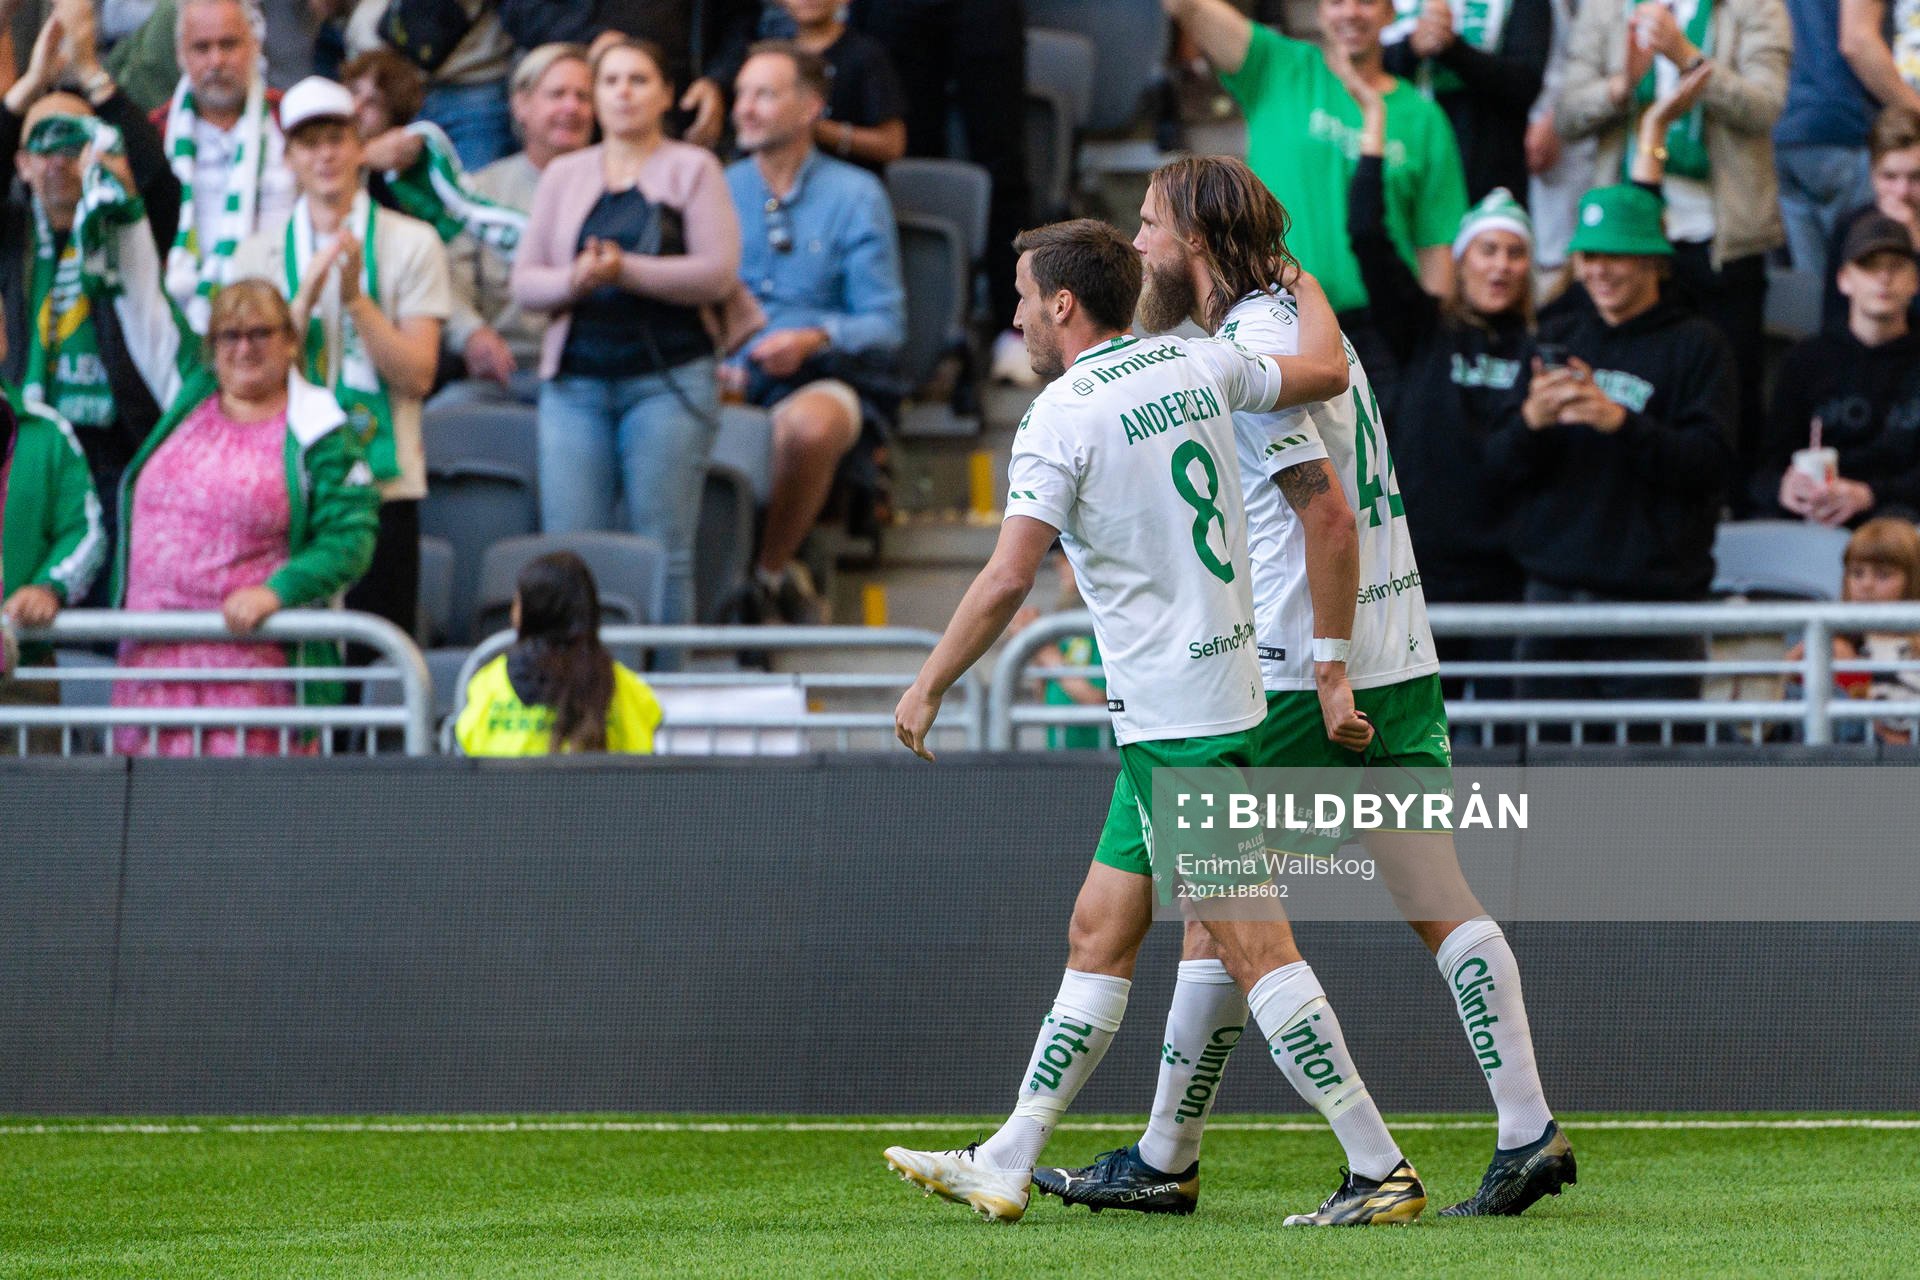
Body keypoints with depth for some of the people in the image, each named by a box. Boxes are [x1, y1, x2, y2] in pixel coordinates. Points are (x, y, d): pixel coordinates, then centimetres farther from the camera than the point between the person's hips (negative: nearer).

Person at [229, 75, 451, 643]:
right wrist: (307, 296, -12)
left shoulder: (411, 245, 5)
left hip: (381, 485, -1)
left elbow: (418, 375, -3)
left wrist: (356, 298, -12)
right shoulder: (259, 254, 10)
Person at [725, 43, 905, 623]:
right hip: (728, 379, 2)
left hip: (823, 380, -2)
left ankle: (770, 569, -18)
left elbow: (885, 324, 2)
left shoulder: (855, 195, 8)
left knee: (809, 424, -40)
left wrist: (816, 338, -18)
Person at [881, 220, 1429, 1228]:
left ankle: (1380, 1171, -11)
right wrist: (1294, 275, 39)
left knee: (1254, 946, -9)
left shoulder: (1062, 417, -13)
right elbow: (1325, 369, 22)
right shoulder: (1194, 367, 7)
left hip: (1172, 720, -9)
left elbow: (1008, 578, -19)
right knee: (1098, 934, 12)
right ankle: (1004, 1167, 17)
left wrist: (927, 687, -9)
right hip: (1221, 687, 9)